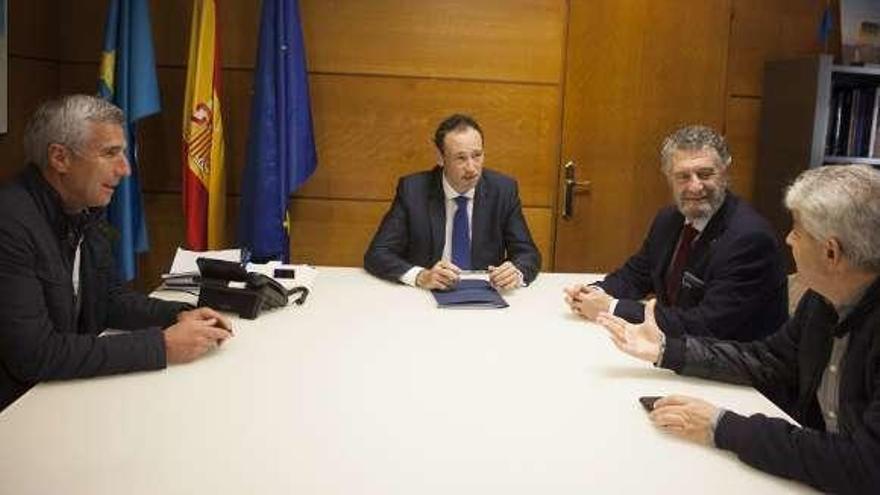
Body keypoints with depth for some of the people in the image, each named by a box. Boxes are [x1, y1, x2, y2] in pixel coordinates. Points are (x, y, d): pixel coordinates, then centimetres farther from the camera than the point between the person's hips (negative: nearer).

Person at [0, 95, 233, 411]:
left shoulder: (87, 210, 1)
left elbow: (110, 298, 11)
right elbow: (33, 354, -27)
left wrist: (178, 315, -7)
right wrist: (161, 346, -25)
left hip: (70, 385, 7)